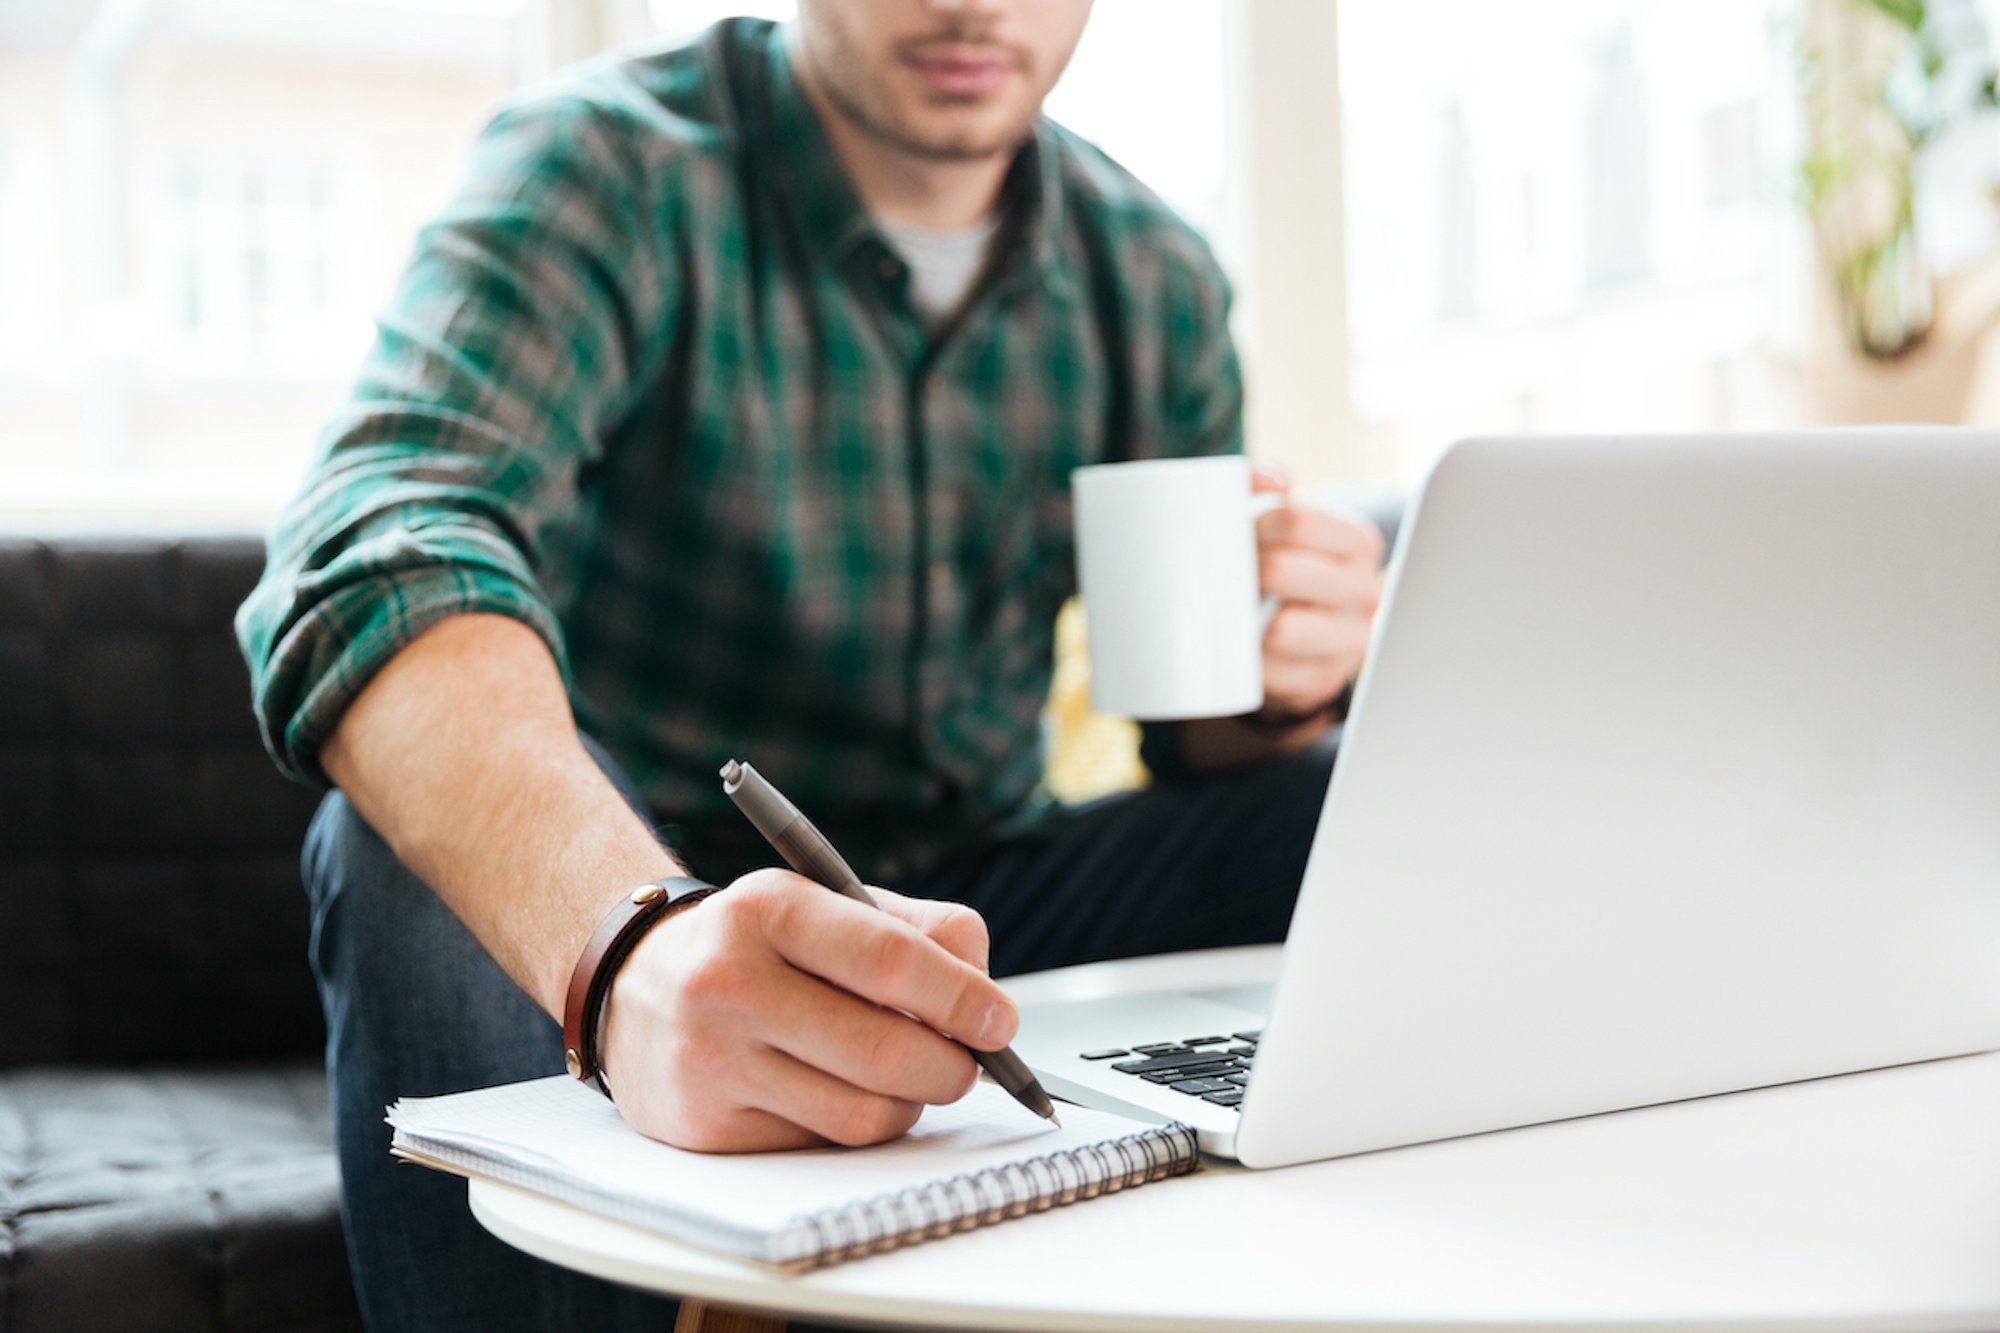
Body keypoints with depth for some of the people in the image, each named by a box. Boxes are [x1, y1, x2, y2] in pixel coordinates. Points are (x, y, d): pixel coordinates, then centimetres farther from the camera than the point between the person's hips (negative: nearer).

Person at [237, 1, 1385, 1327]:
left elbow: (1205, 740, 9)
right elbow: (368, 559, -35)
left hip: (973, 909, 4)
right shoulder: (607, 171, -15)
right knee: (411, 850, -34)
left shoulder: (1157, 275, 2)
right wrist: (628, 949, -55)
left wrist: (1280, 678, -18)